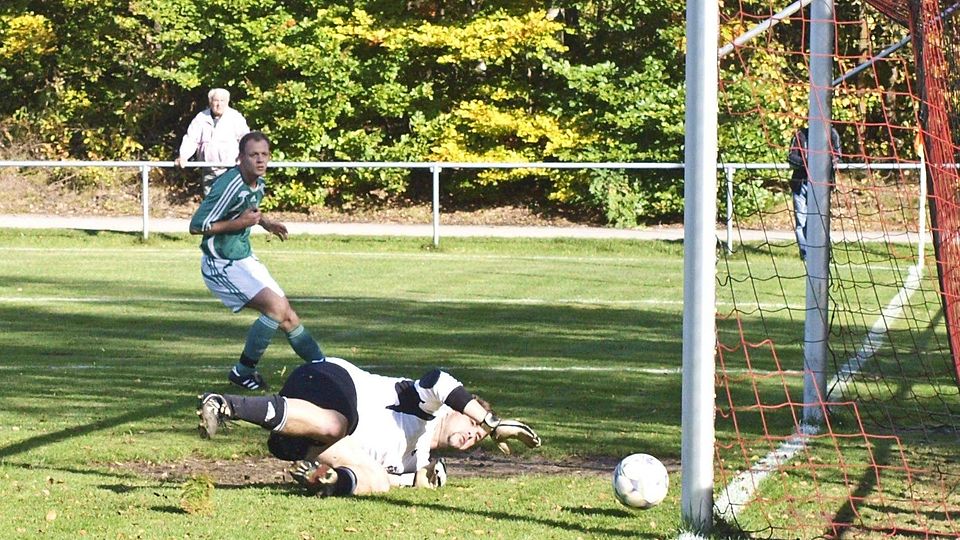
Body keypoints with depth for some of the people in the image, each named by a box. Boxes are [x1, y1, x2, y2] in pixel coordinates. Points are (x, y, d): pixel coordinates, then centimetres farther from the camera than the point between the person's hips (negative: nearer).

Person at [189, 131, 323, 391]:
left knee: (287, 317, 9)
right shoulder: (230, 186, -25)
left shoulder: (258, 183, 4)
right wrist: (239, 223, -23)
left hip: (245, 258, 9)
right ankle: (243, 371, -9)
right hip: (222, 265, -9)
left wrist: (264, 222, 9)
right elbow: (196, 226, -24)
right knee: (276, 307, -21)